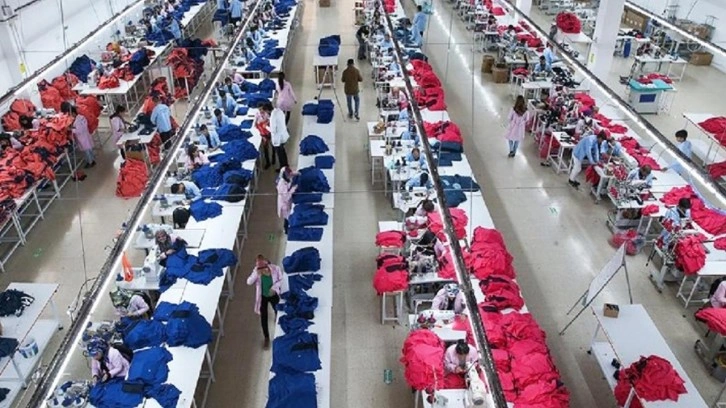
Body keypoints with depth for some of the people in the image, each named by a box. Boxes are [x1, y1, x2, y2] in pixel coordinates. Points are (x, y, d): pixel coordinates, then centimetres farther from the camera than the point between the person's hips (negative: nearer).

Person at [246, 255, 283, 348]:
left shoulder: (275, 269, -24)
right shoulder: (256, 271, -20)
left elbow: (281, 280, -11)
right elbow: (249, 282, -23)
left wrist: (274, 287, -26)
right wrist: (256, 274, -38)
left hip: (273, 295, 0)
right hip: (262, 297, 0)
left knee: (278, 313, 22)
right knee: (263, 318, 6)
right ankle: (266, 338, 27)